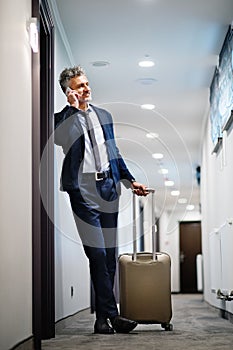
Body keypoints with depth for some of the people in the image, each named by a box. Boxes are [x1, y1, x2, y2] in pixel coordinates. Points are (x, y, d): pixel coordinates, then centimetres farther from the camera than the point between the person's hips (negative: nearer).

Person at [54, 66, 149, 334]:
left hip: (108, 186, 5)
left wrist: (130, 181, 18)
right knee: (97, 253, -10)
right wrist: (73, 107, -16)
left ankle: (102, 317, 12)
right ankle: (111, 314, -6)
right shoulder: (62, 118, 2)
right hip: (83, 189, -5)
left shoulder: (104, 116, 18)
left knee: (109, 254, 5)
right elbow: (61, 139, -20)